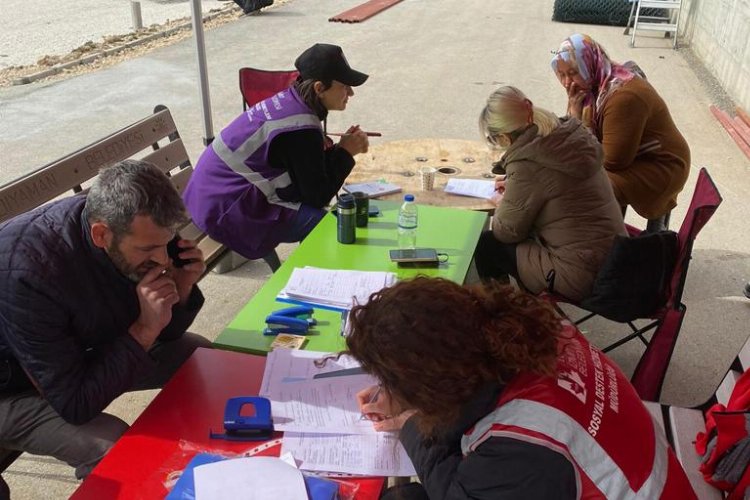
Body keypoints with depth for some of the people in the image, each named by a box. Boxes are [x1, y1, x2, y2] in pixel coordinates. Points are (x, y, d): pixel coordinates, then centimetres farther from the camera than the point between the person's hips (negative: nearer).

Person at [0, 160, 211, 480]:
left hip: (82, 351, 7)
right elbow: (73, 404, -33)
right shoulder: (27, 274, -38)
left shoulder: (128, 226, -19)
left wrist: (181, 290, -25)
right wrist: (145, 330, -34)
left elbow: (164, 333, -5)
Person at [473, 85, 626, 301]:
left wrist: (505, 203, 10)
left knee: (485, 245, 5)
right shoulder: (572, 136, 2)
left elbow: (507, 231, -9)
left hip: (582, 278, -8)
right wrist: (515, 186, 18)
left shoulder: (527, 165, -22)